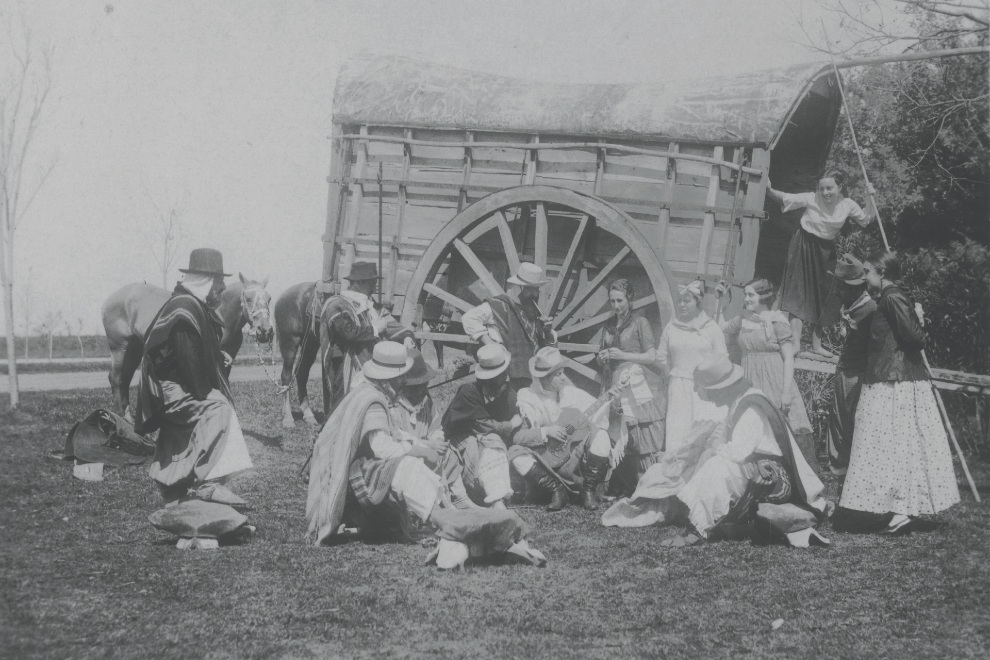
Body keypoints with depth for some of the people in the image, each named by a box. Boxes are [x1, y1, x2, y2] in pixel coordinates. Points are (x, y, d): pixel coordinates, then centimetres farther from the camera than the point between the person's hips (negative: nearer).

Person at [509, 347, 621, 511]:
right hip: (548, 463, -1)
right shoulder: (527, 399, -6)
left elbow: (601, 417, -1)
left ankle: (589, 491, -10)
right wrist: (545, 432, -25)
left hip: (576, 460, 1)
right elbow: (515, 436, -16)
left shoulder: (572, 394, 0)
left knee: (600, 435, -24)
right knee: (516, 453, -25)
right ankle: (557, 490, -11)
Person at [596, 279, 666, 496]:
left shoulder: (640, 323, 0)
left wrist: (622, 355, -11)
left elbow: (652, 356, -4)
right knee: (620, 442, -1)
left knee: (647, 439, -9)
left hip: (639, 386, -5)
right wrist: (602, 357, 2)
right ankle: (627, 488, 3)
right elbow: (601, 358, 25)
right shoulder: (608, 326, 17)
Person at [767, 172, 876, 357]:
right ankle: (795, 341, -15)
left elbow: (867, 219, 5)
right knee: (801, 294, -12)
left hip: (826, 251, 4)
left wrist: (871, 198, -9)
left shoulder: (847, 205, -8)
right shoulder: (811, 199, -17)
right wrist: (768, 189, -34)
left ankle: (816, 344, 22)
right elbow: (784, 198, -16)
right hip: (805, 246, -4)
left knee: (823, 297, 11)